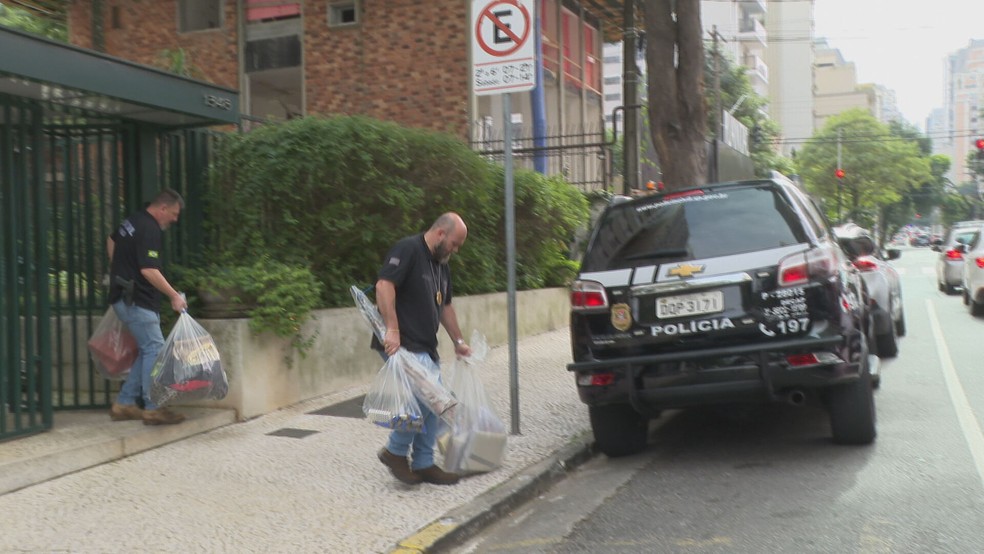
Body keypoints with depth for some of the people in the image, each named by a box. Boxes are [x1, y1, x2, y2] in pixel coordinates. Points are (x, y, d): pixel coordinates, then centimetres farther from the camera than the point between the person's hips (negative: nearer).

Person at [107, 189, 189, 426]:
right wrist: (174, 296, -19)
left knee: (146, 351, 12)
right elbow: (149, 270, -24)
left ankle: (124, 404, 15)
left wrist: (119, 271, 35)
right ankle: (153, 409, -7)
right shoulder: (149, 229, -17)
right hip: (136, 301, -10)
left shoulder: (132, 220, 14)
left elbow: (111, 240, 33)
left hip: (125, 297, 10)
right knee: (155, 349, -8)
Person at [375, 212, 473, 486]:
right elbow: (384, 286, -22)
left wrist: (458, 341, 29)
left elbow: (445, 306, 27)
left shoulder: (442, 265, 18)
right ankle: (395, 451, 0)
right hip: (403, 346, -10)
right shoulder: (407, 250, -11)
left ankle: (423, 464, 18)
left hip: (427, 348, 10)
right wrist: (392, 329, -27)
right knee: (425, 397, -17)